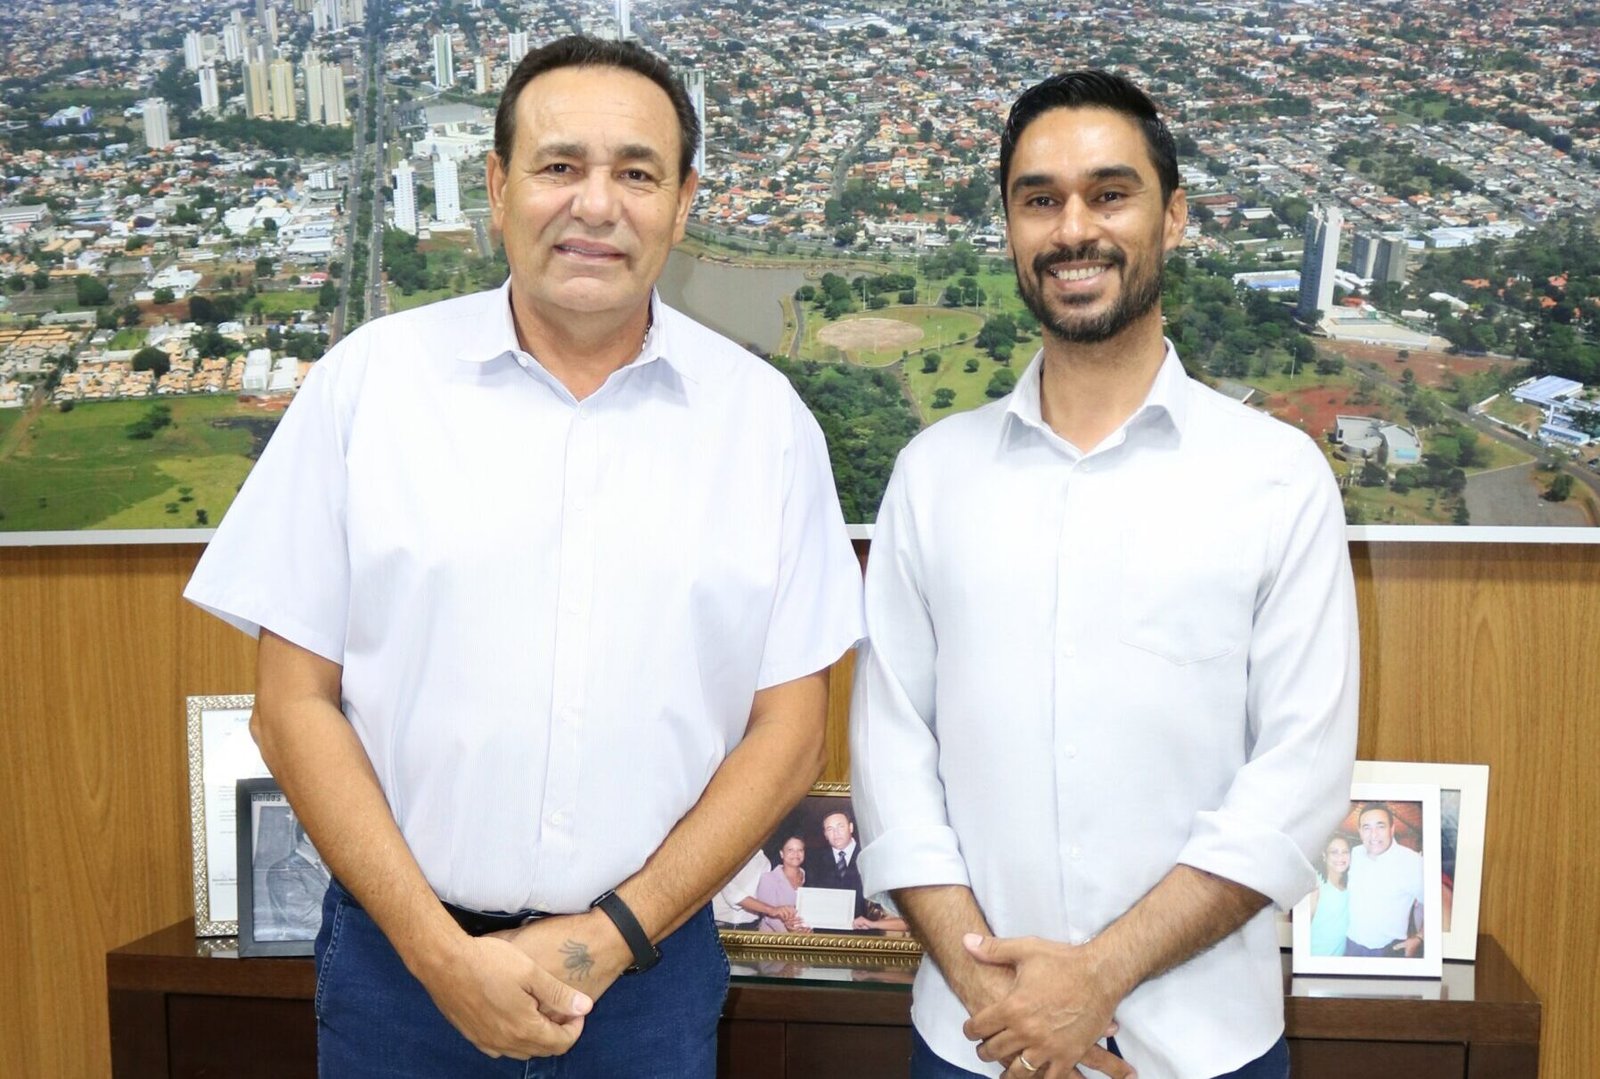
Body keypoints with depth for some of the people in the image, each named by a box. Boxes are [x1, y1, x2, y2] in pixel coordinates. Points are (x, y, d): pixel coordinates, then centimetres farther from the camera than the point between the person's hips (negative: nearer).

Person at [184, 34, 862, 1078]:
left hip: (652, 967, 1)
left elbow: (789, 726, -1)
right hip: (400, 955, 0)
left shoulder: (764, 417, -2)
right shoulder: (371, 378, -4)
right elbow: (295, 701, -3)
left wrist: (617, 935, -9)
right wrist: (439, 951, -9)